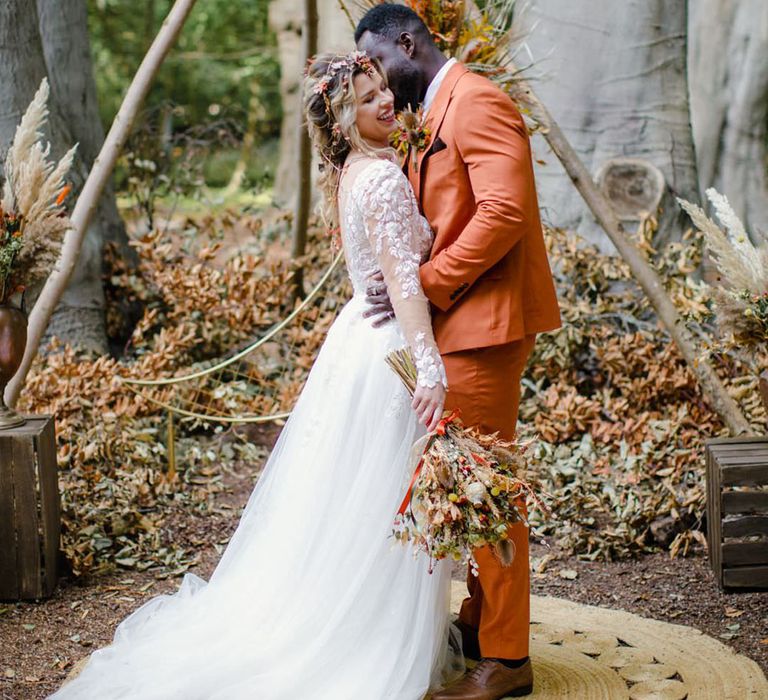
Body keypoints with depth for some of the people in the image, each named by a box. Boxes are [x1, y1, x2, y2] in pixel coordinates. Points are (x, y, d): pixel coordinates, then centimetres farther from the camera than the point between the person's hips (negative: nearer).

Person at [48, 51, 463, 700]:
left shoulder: (348, 174, 10)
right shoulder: (384, 176, -17)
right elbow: (403, 278, -26)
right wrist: (430, 365, -31)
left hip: (357, 338, 9)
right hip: (388, 352, -9)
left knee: (342, 504, 15)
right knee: (390, 505, -1)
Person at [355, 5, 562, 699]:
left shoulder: (476, 101, -12)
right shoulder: (433, 113, 19)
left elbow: (505, 211, -23)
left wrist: (425, 284, -21)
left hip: (485, 320, -10)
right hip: (457, 323, 10)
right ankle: (482, 622, 28)